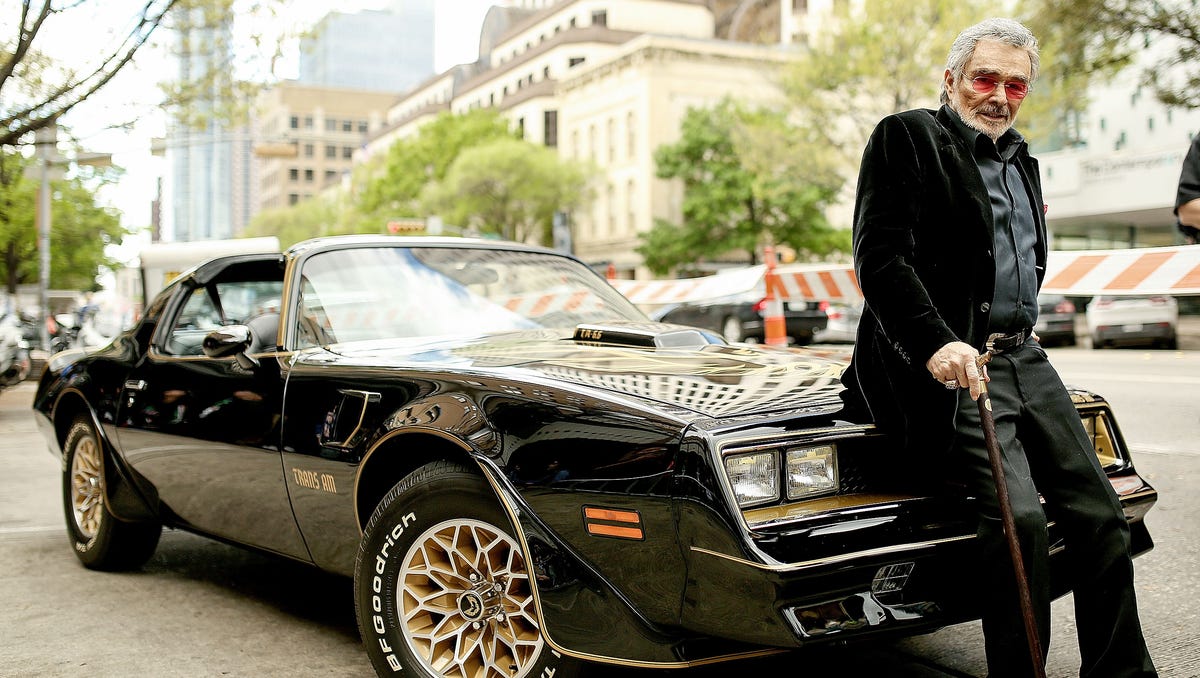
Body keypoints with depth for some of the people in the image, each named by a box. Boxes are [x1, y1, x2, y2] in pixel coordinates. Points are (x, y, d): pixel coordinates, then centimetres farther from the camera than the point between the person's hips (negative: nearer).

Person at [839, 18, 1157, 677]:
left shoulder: (1020, 160, 22)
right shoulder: (907, 136, -2)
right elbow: (879, 257, -14)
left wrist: (1022, 328, 17)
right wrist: (937, 343, -23)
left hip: (1023, 359, 8)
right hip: (949, 366, -8)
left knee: (1100, 514, 4)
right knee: (1020, 517, -22)